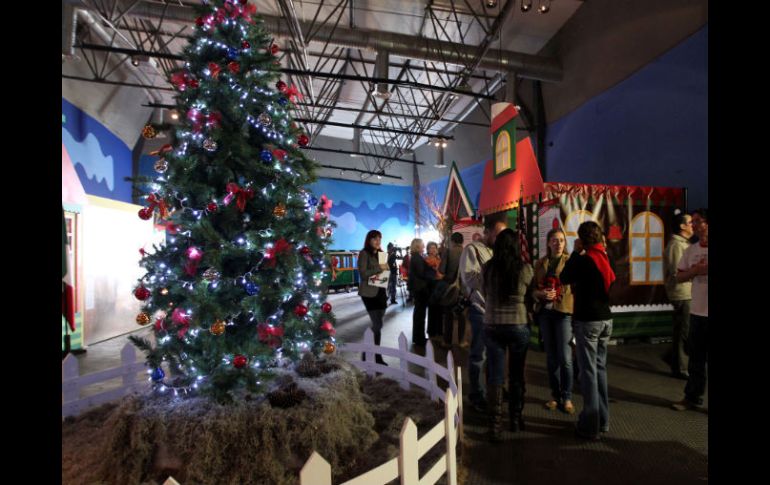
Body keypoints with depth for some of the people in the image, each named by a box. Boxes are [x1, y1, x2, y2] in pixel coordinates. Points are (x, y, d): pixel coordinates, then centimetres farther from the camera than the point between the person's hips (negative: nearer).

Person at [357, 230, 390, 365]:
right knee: (377, 325, -8)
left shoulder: (381, 253, 15)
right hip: (369, 293, -7)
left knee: (377, 324, 8)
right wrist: (379, 268, -19)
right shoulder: (364, 253, -7)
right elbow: (363, 273, -17)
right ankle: (376, 356, 4)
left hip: (381, 292, 7)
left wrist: (386, 268, -2)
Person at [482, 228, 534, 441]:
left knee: (496, 376, 8)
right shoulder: (525, 268, -9)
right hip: (518, 326, 0)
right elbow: (530, 296, 5)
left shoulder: (487, 268, -5)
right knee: (516, 375, 17)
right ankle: (516, 419, 32)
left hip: (492, 326, 1)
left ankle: (495, 425, 9)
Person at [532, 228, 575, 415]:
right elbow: (533, 289, 10)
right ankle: (555, 395, 24)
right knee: (551, 356, 11)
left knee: (565, 358, -4)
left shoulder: (570, 261, -1)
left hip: (563, 312, -4)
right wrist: (541, 293, -9)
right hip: (545, 312, 4)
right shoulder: (540, 263, 10)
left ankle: (567, 398, 11)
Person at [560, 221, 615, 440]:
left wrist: (575, 252, 0)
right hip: (606, 319, 7)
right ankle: (603, 420, 27)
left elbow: (564, 278, -4)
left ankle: (590, 425, 9)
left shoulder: (583, 259, -16)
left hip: (587, 321, -7)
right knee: (600, 368, 17)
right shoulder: (607, 257, 4)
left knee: (588, 371, 0)